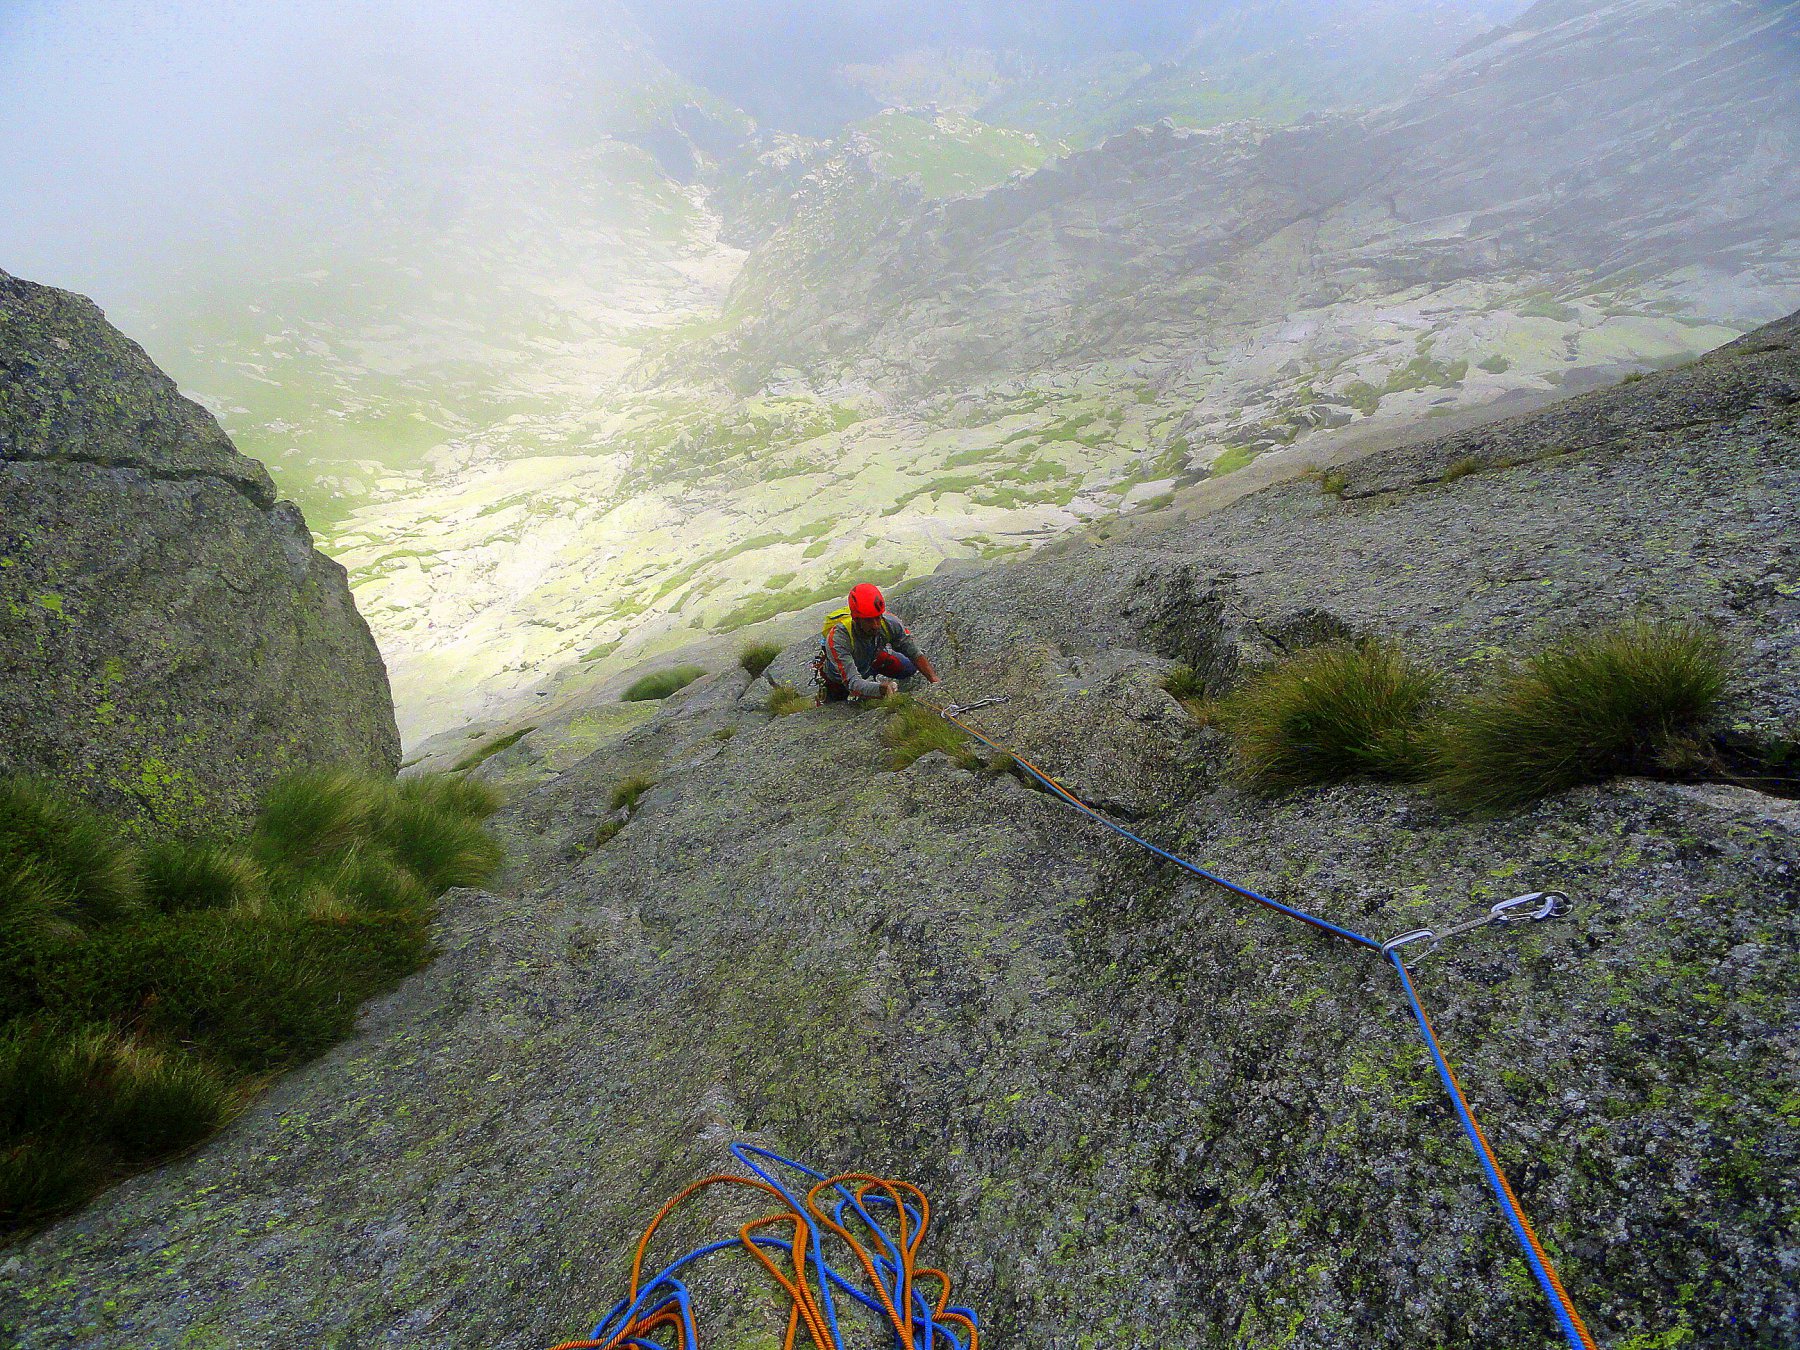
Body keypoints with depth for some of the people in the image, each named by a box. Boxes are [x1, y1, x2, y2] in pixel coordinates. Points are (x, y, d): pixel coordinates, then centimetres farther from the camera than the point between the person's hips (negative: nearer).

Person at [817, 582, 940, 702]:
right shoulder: (837, 638, -43)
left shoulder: (889, 623, -32)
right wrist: (882, 690, -68)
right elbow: (853, 683, -50)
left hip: (870, 664, 2)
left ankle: (876, 679, 17)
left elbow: (916, 655, -26)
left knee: (908, 666, -10)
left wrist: (935, 681, -42)